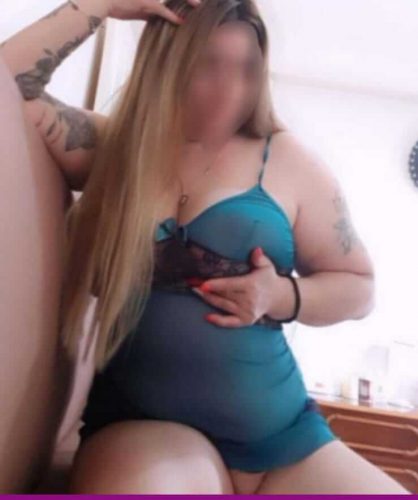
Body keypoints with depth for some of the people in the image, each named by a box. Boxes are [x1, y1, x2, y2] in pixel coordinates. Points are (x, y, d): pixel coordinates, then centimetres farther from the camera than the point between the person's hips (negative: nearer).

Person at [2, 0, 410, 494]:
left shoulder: (287, 161, 1)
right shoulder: (113, 148, 5)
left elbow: (357, 287, 6)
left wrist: (283, 296, -13)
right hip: (138, 426, -1)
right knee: (142, 484, -34)